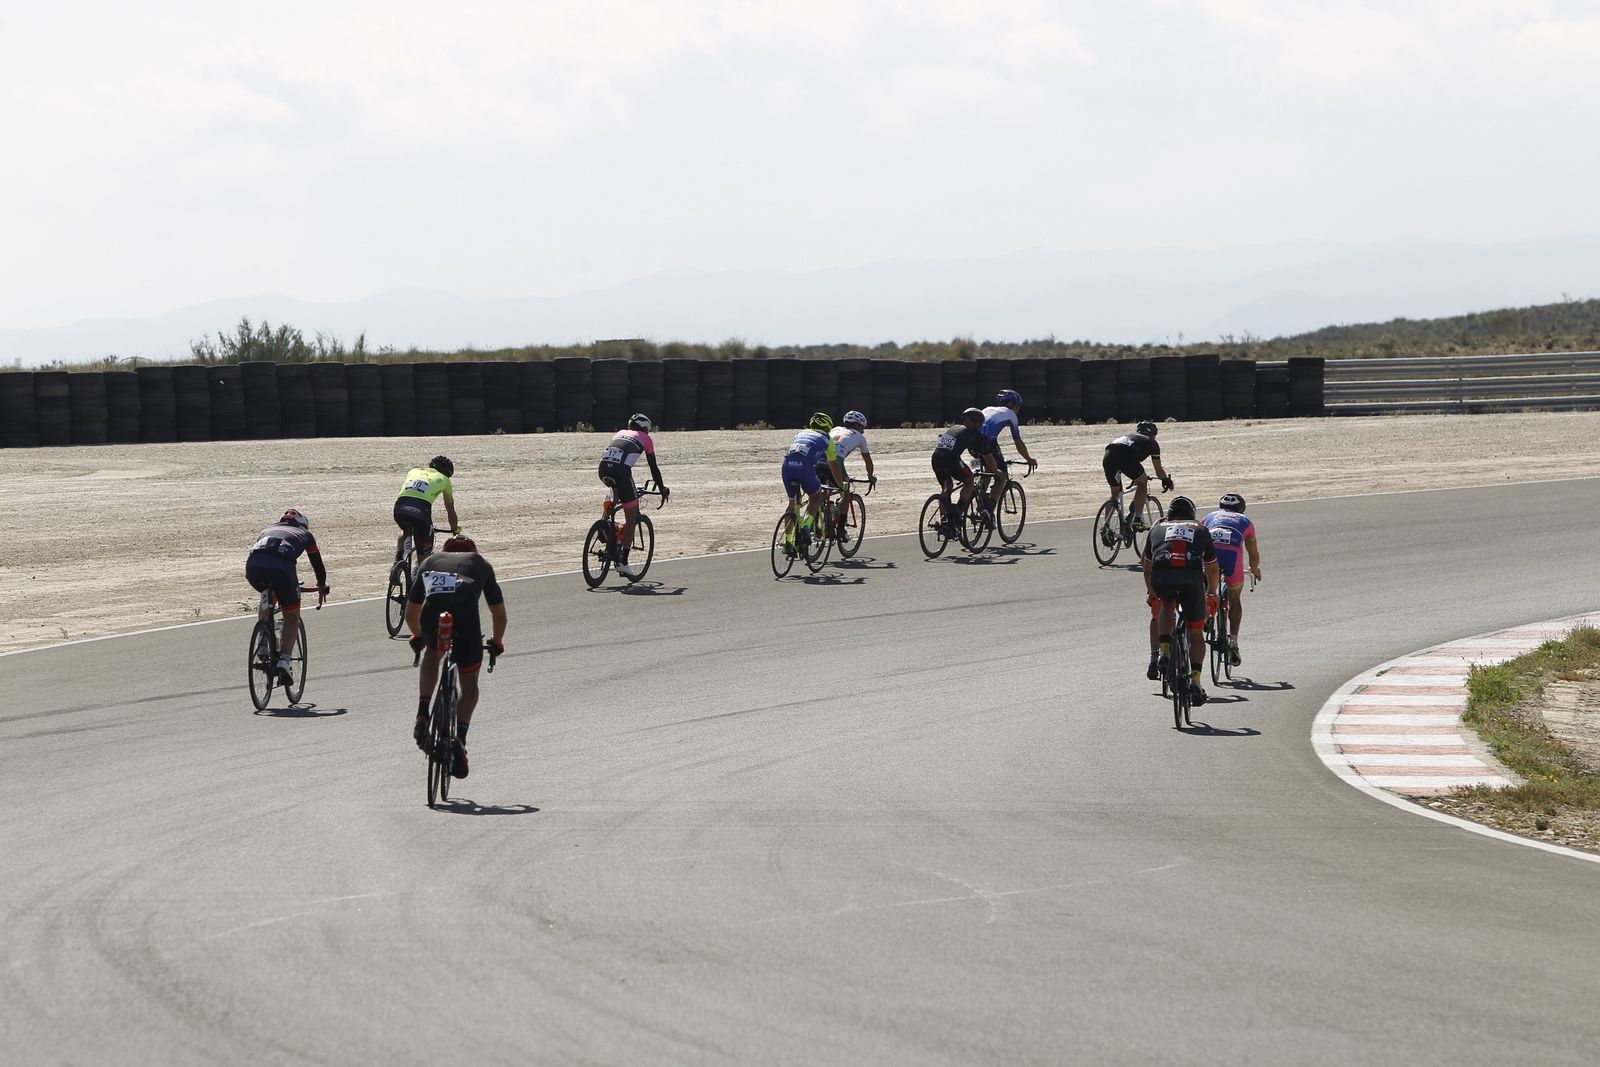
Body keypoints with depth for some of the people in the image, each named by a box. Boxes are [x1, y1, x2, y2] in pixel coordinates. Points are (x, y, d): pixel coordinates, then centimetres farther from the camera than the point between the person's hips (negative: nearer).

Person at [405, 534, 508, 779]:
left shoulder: (430, 562, 36)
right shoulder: (480, 564, 33)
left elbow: (410, 613, 40)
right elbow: (499, 613, 35)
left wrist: (417, 636, 59)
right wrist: (497, 642, 53)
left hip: (431, 615, 2)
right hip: (465, 615, -2)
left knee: (433, 652, 38)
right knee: (469, 686, 16)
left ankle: (422, 717, 25)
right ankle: (459, 739, -6)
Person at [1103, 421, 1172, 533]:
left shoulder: (1128, 436, 41)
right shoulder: (1151, 442, 27)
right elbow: (1159, 470, 32)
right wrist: (1167, 480, 52)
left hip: (1108, 457, 5)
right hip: (1126, 458, -5)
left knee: (1114, 493, 23)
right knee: (1142, 483, 21)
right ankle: (1137, 519, 10)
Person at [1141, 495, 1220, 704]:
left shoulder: (1157, 529, 30)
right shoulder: (1201, 531, 30)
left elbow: (1147, 568, 39)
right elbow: (1212, 569, 40)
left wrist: (1151, 593, 56)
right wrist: (1211, 594, 57)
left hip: (1161, 577, 1)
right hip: (1192, 577, -1)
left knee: (1165, 605, 34)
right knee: (1196, 632, 14)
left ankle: (1162, 652, 16)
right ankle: (1195, 678, -2)